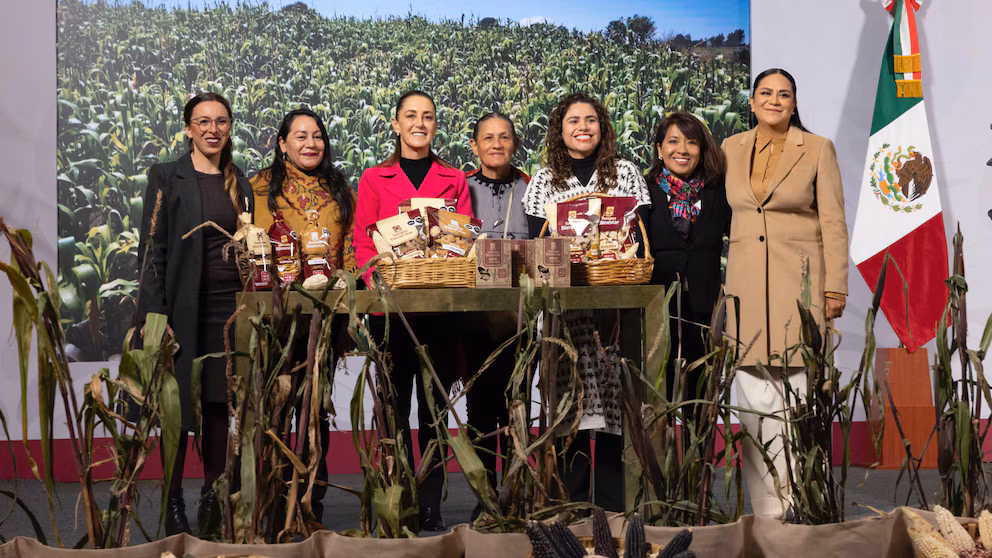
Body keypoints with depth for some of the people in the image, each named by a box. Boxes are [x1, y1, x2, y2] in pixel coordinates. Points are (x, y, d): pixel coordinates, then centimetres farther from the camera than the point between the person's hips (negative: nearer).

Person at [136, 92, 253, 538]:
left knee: (219, 403, 6)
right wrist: (155, 313, -12)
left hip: (229, 307, 4)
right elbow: (152, 248, -5)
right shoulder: (167, 178, 0)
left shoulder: (239, 182, 13)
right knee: (179, 404, -1)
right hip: (184, 308, -4)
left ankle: (213, 501, 15)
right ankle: (173, 505, 7)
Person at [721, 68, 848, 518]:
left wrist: (835, 287, -5)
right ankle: (767, 507, 7)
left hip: (800, 282, -2)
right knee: (755, 401, 0)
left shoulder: (818, 149, 3)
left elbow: (833, 222, 0)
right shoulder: (731, 149, 11)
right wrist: (717, 282, 11)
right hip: (747, 285, 3)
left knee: (800, 392, -3)